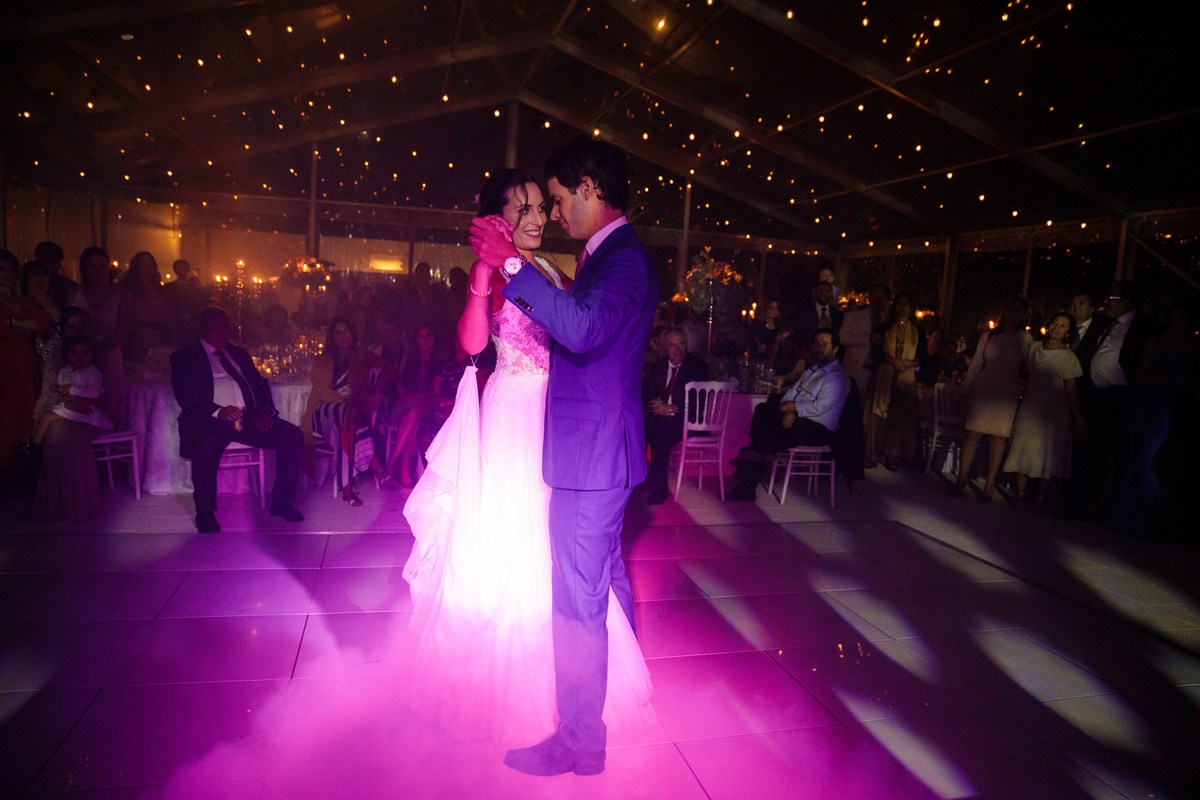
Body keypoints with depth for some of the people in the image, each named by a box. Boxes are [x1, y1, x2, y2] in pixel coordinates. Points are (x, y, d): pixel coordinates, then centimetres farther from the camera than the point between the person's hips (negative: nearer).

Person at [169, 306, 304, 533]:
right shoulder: (184, 357, 12)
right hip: (211, 421, -4)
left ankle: (282, 502, -6)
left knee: (293, 435, -17)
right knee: (207, 446, -38)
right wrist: (218, 411, -21)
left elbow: (260, 384, 20)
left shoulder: (239, 354, 27)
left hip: (248, 418, 5)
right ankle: (205, 514, -14)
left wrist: (266, 410, -2)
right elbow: (185, 397, -3)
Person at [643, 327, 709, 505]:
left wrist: (671, 409, -16)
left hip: (682, 419, -5)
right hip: (658, 418, 5)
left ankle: (657, 490, -25)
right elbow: (645, 392, 14)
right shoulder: (658, 366, 18)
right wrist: (655, 404, -10)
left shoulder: (697, 367, 2)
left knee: (661, 435, -34)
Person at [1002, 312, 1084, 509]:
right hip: (1030, 405, 4)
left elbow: (1070, 389, -5)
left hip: (1054, 410, -4)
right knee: (1024, 446, 1)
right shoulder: (1034, 348, 7)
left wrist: (1077, 417, -7)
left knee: (1048, 451, 0)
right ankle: (1020, 493, 6)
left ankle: (1041, 496, 6)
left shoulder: (1068, 357, -4)